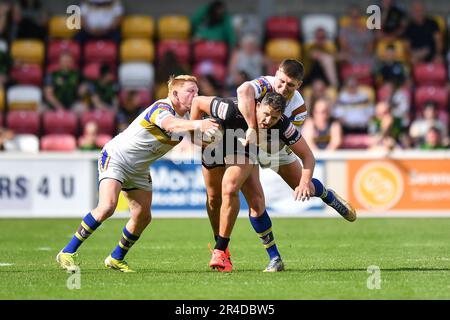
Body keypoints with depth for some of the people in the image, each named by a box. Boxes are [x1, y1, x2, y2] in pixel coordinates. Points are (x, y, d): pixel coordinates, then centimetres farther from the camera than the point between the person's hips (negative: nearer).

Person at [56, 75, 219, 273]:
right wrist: (196, 124, -64)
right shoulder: (161, 108, -25)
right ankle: (68, 253, -17)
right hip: (115, 158, -9)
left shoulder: (187, 118, 2)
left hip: (138, 170, 9)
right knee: (107, 206, -25)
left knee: (143, 217, 4)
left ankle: (116, 258, 24)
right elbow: (170, 124, -47)